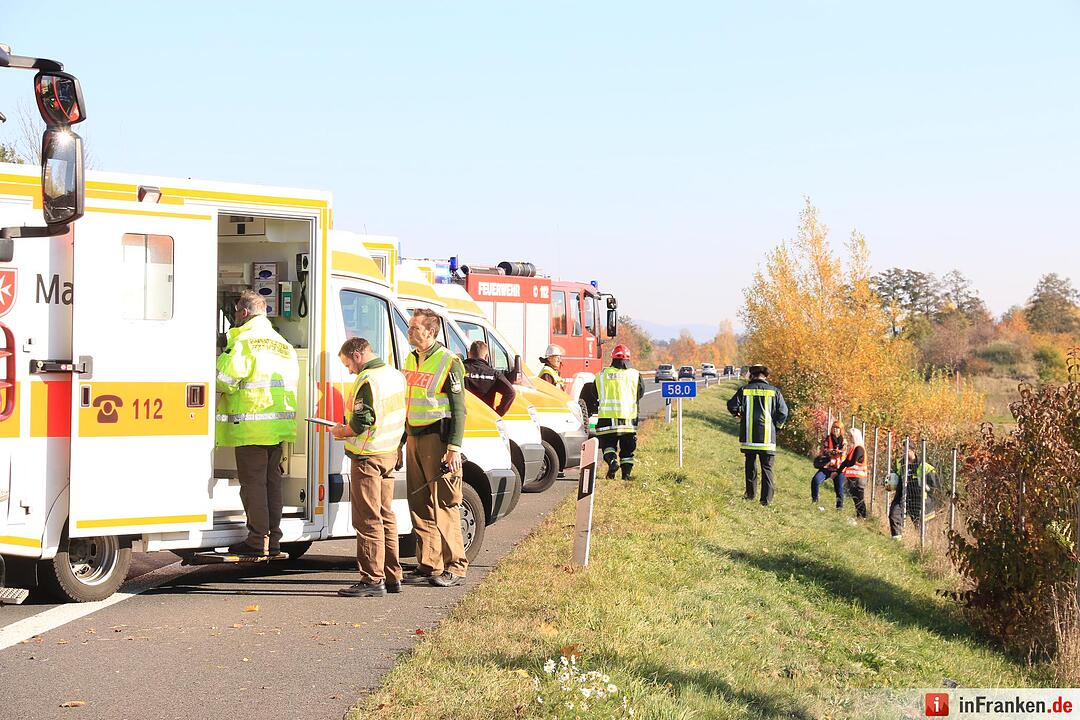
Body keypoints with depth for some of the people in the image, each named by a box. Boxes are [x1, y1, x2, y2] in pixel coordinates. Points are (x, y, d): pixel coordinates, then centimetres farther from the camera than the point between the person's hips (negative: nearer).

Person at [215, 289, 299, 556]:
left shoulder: (243, 340, -10)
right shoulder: (284, 345, 18)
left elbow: (225, 381, -17)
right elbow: (291, 381, 20)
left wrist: (223, 354, 3)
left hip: (251, 424, -8)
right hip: (279, 424, 8)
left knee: (253, 481, -3)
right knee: (272, 479, 13)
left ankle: (257, 540, -2)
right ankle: (273, 539, 16)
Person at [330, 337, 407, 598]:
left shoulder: (367, 380, -17)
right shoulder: (395, 375, 11)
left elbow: (361, 422, -21)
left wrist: (341, 432, -4)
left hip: (367, 456, -9)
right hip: (390, 453, 9)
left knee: (368, 520, -4)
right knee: (386, 517, 15)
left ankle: (372, 580, -4)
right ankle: (392, 577, 19)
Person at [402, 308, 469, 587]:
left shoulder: (448, 362, -9)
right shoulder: (411, 360, 15)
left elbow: (459, 409, -11)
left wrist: (454, 448, -17)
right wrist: (402, 439, 20)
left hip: (438, 439, -8)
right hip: (414, 439, 8)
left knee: (444, 505, -8)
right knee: (420, 505, 8)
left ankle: (455, 567, -4)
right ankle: (428, 565, 13)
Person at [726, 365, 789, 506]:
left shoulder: (744, 390, 0)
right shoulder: (774, 391, -1)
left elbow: (732, 406, -2)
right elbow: (783, 413, -4)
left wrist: (739, 415, 19)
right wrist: (777, 425, 13)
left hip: (748, 436, 1)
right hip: (767, 436, -1)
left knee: (750, 465, 17)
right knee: (767, 468, 3)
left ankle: (750, 494, 24)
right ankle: (766, 498, -3)